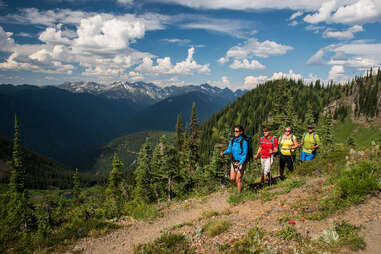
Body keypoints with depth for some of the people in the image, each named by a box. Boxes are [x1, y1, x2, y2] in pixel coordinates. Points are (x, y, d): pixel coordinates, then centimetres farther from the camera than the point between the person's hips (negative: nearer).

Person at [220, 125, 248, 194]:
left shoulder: (244, 142, -17)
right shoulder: (232, 140, 0)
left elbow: (245, 154, -16)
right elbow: (229, 150, 1)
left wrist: (240, 163, -28)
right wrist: (224, 153, -20)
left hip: (241, 162, -6)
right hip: (234, 162, 6)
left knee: (238, 179, 1)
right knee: (232, 179, 10)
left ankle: (239, 193, 18)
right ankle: (239, 186, 37)